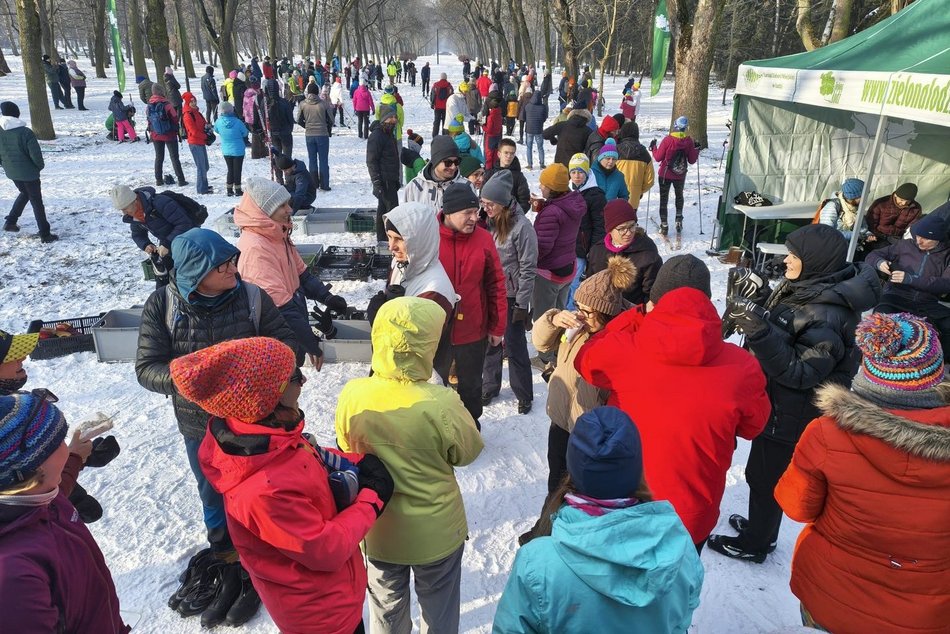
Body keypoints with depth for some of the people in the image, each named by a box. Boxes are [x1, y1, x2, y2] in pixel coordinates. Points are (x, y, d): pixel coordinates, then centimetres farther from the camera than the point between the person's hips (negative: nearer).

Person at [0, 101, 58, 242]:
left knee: (25, 193, 30)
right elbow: (35, 154, -20)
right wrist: (40, 166, 1)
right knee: (36, 201, 4)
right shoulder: (25, 132, -21)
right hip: (28, 172, -5)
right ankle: (45, 235, 6)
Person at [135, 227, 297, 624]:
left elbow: (286, 346, -10)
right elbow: (147, 368, -12)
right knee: (213, 495, 24)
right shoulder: (162, 306, -15)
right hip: (199, 426, 2)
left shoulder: (252, 298, -17)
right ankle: (225, 557, 51)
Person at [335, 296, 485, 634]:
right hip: (435, 531, -2)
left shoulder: (352, 394, -21)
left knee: (386, 603, 29)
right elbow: (468, 452, -12)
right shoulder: (440, 404, -31)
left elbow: (347, 449, -2)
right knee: (438, 605, 26)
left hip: (376, 527, 3)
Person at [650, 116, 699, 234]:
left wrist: (653, 147, 4)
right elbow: (692, 160, -1)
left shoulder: (668, 139, -17)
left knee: (664, 199, 9)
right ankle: (679, 221, 24)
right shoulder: (689, 141, -8)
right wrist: (696, 150, 16)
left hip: (665, 175, -3)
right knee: (679, 196, 26)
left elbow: (658, 157, -12)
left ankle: (664, 225, 7)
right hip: (680, 176, 3)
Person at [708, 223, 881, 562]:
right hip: (777, 406, 9)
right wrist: (762, 303, -2)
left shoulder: (827, 315, -28)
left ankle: (754, 544, 31)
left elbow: (800, 371, -30)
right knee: (760, 472, 24)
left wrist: (760, 329, -41)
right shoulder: (806, 289, 0)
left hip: (789, 418, -9)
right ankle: (760, 526, 46)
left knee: (766, 478, 10)